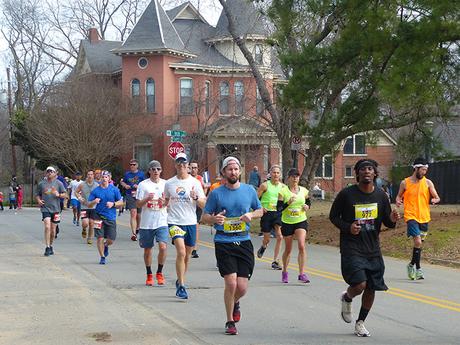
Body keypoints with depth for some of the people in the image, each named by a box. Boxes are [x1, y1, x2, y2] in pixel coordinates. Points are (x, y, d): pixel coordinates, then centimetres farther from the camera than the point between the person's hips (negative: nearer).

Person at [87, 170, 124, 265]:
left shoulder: (114, 189, 2)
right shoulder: (95, 190, 2)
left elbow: (121, 202, 7)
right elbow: (89, 205, 4)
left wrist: (113, 204, -12)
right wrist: (94, 202, -17)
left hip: (111, 218, 1)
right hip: (99, 217, 0)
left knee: (111, 240, 1)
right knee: (100, 238, -4)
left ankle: (105, 246, 37)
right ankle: (102, 257, 14)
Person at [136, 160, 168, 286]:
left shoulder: (165, 184, 6)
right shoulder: (143, 185, 0)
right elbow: (138, 204, -1)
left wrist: (165, 202, -10)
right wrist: (147, 199, -20)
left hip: (161, 222, 0)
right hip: (146, 223, 0)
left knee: (163, 246, -16)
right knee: (147, 249, 9)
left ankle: (159, 273, 3)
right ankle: (149, 275, 25)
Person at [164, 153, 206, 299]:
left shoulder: (195, 182, 2)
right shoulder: (169, 183, 5)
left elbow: (203, 204, 0)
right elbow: (166, 200, 22)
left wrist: (196, 198, -17)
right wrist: (164, 204, 3)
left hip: (191, 222, 2)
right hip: (175, 222, -2)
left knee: (187, 256, 12)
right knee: (181, 252, -18)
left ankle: (179, 281, 33)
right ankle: (181, 286, -15)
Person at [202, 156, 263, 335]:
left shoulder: (249, 190, 7)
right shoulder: (216, 193, 0)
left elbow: (260, 210, 20)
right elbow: (204, 217, 5)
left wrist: (251, 215, -3)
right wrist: (214, 219, -17)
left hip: (244, 242, 2)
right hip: (223, 243, -2)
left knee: (242, 287, -2)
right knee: (231, 283, -12)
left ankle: (235, 303, 36)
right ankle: (230, 322, 9)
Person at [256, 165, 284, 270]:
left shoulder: (282, 186, 5)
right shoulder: (265, 185, -6)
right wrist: (260, 207, -18)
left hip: (278, 213, 2)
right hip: (267, 213, -2)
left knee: (280, 237, -13)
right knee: (267, 239, 7)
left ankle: (275, 261, -3)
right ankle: (263, 247, 45)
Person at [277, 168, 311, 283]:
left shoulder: (304, 191, 3)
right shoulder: (283, 191, -6)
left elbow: (308, 202, 20)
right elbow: (279, 208, -10)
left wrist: (307, 206, -2)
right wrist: (288, 203, -26)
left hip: (301, 222, 1)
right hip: (287, 223, -1)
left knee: (301, 245, -18)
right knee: (288, 249, 10)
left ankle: (302, 274, -16)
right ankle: (284, 272, 32)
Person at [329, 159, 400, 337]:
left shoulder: (381, 195, 3)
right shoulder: (347, 194, -8)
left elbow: (387, 222, 10)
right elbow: (333, 216, 1)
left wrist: (392, 220, -14)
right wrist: (347, 227, -16)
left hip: (373, 249, 4)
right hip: (351, 247, -4)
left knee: (371, 288, 6)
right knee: (359, 284, -19)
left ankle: (360, 322, 28)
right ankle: (347, 298, 18)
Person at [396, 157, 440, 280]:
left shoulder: (428, 183, 4)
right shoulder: (405, 183, 0)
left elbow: (437, 198, 4)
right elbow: (399, 196, 13)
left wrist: (434, 200, -19)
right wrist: (398, 201, -9)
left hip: (424, 218, 3)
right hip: (411, 216, -3)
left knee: (419, 243, 12)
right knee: (418, 242, -17)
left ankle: (412, 265, 32)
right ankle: (417, 268, -6)